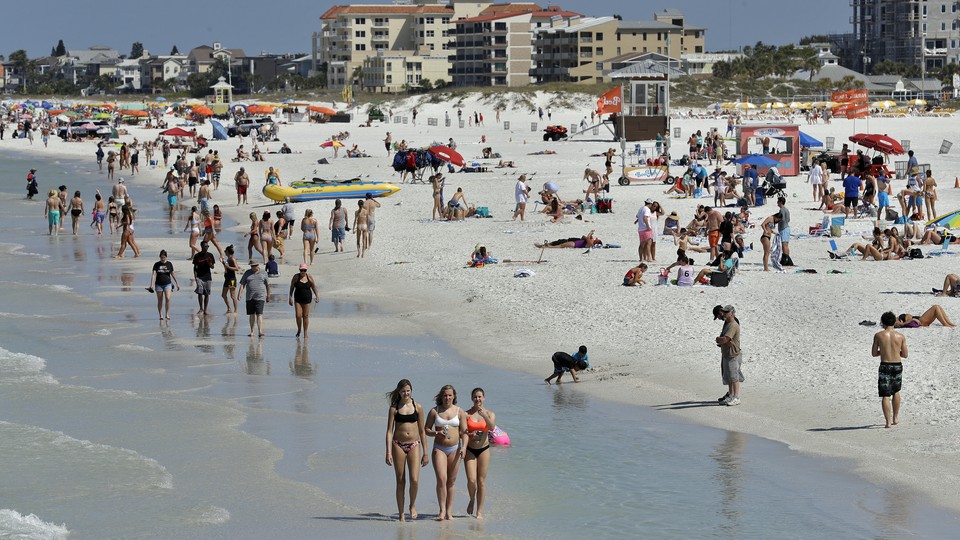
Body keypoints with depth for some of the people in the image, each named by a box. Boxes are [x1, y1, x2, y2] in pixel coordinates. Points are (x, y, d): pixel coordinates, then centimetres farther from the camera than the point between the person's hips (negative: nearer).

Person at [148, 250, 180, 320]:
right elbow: (154, 274, -7)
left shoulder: (169, 264, 3)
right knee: (160, 301, 4)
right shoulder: (157, 264, 0)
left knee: (168, 298, -16)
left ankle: (167, 314, -2)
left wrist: (177, 283, 16)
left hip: (167, 283, 0)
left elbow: (173, 274, 12)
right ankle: (161, 315, 13)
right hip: (159, 284, 0)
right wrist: (152, 284, -17)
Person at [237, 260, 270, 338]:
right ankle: (252, 331, 21)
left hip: (260, 297, -3)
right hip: (250, 298, 3)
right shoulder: (247, 273, 8)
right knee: (251, 315, 11)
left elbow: (267, 285, 12)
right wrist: (239, 293, -10)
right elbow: (242, 284, 4)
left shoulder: (263, 273, 5)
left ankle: (260, 331, -24)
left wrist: (268, 296, 14)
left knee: (259, 314, -14)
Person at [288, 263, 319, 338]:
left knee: (306, 316, 2)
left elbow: (314, 287, 11)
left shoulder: (309, 277, 1)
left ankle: (305, 333, 10)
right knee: (298, 316, -6)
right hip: (298, 299, -1)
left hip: (307, 299, 1)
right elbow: (292, 288, 1)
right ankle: (299, 330, 19)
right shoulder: (296, 277, -2)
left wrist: (317, 296, 7)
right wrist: (290, 297, -4)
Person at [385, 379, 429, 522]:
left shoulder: (417, 408, 5)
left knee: (414, 479, -13)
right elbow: (389, 431, -1)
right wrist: (388, 452, -10)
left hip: (414, 445, 0)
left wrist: (425, 453, 7)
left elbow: (422, 431, 9)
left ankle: (412, 505, 14)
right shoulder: (394, 409, 2)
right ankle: (401, 514, 10)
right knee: (400, 481, 3)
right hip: (398, 445, 0)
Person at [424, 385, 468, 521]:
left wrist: (464, 446, -12)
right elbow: (426, 429, 8)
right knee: (441, 479, -16)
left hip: (454, 449, 1)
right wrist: (436, 433, -12)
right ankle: (442, 510, -13)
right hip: (439, 448, -1)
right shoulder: (434, 411, 5)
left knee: (451, 481, 5)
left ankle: (449, 511, 12)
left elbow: (464, 432, 3)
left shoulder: (460, 412, 5)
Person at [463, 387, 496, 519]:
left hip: (484, 449, 1)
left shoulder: (490, 414, 2)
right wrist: (470, 435, -19)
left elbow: (492, 428, -17)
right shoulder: (467, 414, 0)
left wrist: (484, 415, -29)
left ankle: (479, 511, 9)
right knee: (471, 480, -10)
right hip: (470, 449, -1)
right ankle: (472, 500, 20)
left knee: (481, 481, 2)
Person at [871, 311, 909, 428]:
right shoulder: (901, 336, 0)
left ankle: (888, 422, -5)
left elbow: (874, 353, 1)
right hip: (897, 366, 3)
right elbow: (905, 354, 4)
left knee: (885, 396, 0)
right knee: (896, 392, 24)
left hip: (885, 366, -3)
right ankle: (895, 417, 31)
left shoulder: (878, 335, -4)